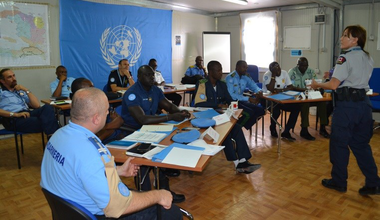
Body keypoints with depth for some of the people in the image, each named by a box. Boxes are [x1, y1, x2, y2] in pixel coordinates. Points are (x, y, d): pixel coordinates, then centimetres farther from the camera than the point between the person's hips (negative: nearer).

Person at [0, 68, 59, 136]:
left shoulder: (21, 91, 29)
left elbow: (37, 105, 18)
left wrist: (26, 90, 11)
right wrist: (15, 114, -16)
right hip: (13, 120, -5)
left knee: (47, 107, -27)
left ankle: (51, 137, -43)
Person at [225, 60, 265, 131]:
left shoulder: (246, 77, 6)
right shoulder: (230, 78, -16)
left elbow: (255, 87, 14)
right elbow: (230, 95, -25)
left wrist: (259, 92, -14)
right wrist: (248, 99, -27)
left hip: (241, 101, 8)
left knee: (261, 110, -7)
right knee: (249, 113, -27)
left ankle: (244, 126, -1)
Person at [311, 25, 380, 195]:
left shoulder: (345, 57, -12)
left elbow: (334, 85, -17)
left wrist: (317, 85, 0)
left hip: (346, 105, -8)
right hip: (363, 103, 8)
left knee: (339, 144, 6)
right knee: (361, 145, 15)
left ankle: (339, 182, 18)